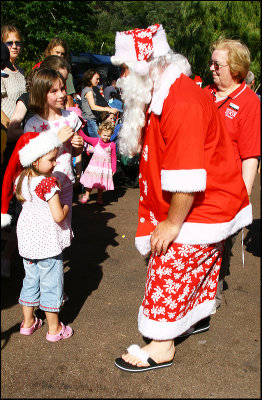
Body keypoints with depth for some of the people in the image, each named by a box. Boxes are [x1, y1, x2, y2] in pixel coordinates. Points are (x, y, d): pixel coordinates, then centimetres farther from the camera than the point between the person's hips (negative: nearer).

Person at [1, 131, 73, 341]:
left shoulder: (20, 180, -1)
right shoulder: (48, 183, -23)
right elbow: (58, 216, -24)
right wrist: (66, 207, -3)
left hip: (28, 239, 7)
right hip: (48, 242, -7)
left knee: (31, 280, 21)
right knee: (51, 283, 7)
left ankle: (28, 322, 34)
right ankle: (54, 328, 20)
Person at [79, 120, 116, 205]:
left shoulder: (112, 145, -3)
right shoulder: (95, 141, -1)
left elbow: (113, 158, 2)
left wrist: (113, 169, 2)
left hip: (105, 167, -1)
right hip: (94, 165, 1)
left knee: (102, 183, 8)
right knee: (90, 181, 7)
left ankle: (99, 198, 25)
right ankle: (86, 196, 26)